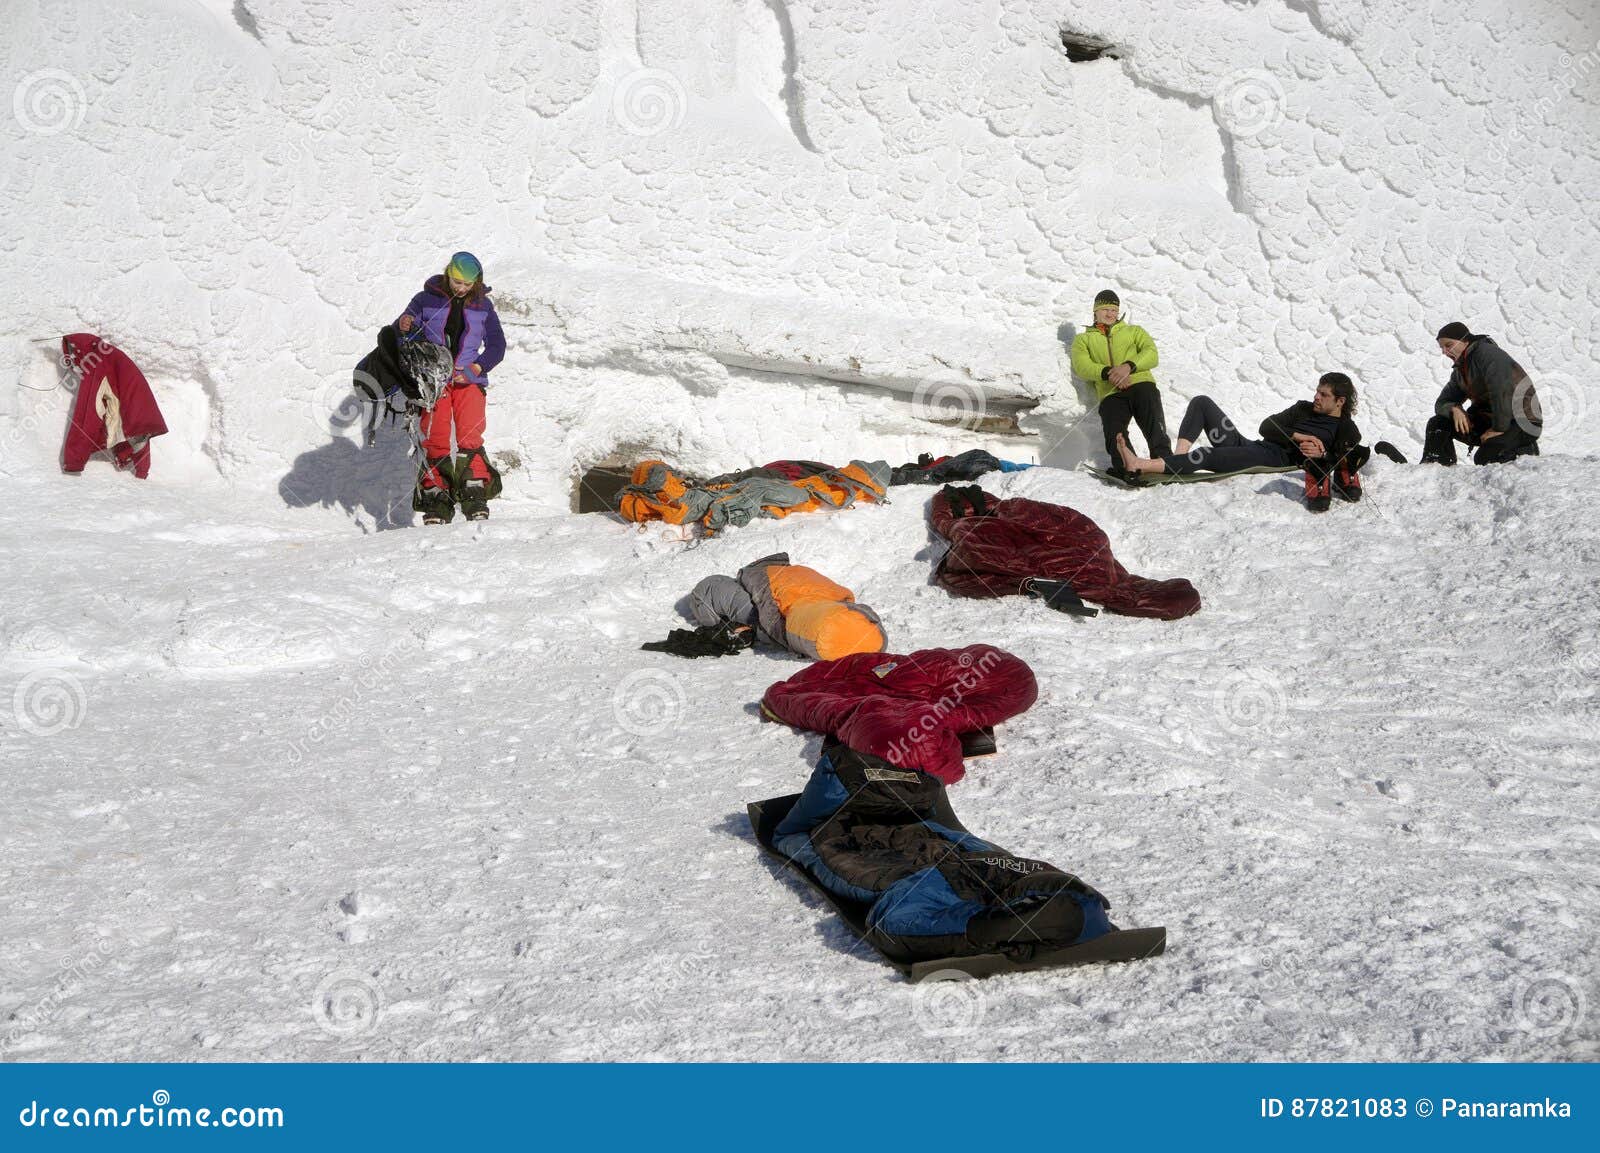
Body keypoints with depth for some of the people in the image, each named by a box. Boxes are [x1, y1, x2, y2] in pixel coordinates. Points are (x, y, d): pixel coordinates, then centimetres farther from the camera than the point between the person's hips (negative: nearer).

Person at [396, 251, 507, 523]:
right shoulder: (426, 300, 3)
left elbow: (496, 344, 11)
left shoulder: (482, 305, 9)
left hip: (469, 380, 1)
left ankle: (475, 500, -17)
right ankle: (437, 502, -9)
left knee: (470, 438, -16)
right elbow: (399, 336, 7)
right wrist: (403, 326, -19)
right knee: (435, 441, -10)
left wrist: (478, 367, -7)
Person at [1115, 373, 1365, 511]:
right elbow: (1267, 426, 11)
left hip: (1276, 460, -8)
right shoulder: (1304, 409, 24)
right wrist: (1297, 436, -5)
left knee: (1207, 456, -31)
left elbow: (1344, 461, -7)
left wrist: (1321, 454, -25)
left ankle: (1139, 466, -39)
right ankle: (1178, 462, -22)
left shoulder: (1347, 431, 9)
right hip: (1249, 445, 8)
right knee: (1201, 402, -2)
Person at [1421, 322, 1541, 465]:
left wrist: (1499, 428, -27)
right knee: (1438, 424, -6)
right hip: (1489, 419, 8)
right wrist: (1454, 409, -13)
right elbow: (1442, 403, 12)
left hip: (1522, 423, -8)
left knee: (1485, 458, -29)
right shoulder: (1459, 372, 12)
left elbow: (1502, 392, -26)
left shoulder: (1487, 353, -15)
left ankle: (1526, 450, -6)